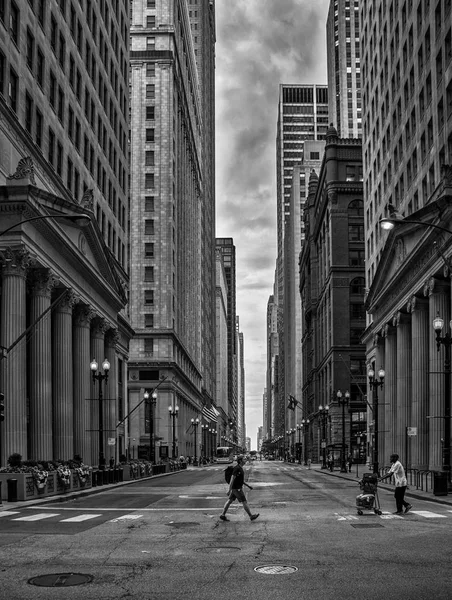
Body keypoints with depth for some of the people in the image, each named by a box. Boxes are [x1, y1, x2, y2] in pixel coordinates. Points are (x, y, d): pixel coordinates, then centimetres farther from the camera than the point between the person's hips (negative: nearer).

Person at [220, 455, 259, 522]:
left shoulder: (240, 468, 11)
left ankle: (223, 515, 12)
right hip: (237, 488, -10)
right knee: (244, 501, -1)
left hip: (236, 488, 10)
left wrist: (247, 485, 19)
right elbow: (232, 479, -23)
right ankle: (251, 516, 7)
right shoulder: (237, 468, -21)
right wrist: (229, 490, -24)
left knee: (230, 501, 10)